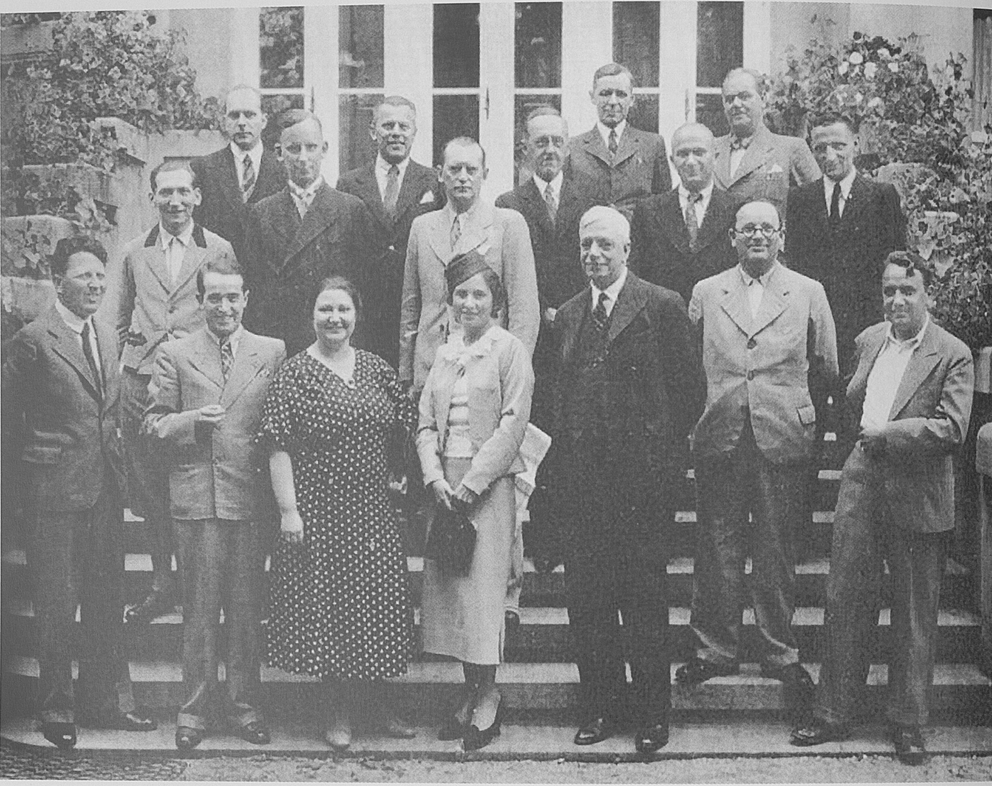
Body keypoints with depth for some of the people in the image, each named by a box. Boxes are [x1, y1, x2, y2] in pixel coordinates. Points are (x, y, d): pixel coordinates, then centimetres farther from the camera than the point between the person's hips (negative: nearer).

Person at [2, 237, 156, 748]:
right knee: (57, 602, 2)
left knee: (106, 600, 12)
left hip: (104, 489, 7)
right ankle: (56, 710, 16)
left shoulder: (107, 337, 11)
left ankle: (105, 701, 24)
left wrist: (111, 456, 12)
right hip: (54, 492, -6)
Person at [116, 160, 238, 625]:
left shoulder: (220, 251, 5)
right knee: (148, 490, 5)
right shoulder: (134, 255, 14)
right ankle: (162, 582, 17)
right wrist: (131, 357, 13)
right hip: (141, 382, 3)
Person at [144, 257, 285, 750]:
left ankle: (243, 702, 21)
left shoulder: (273, 353, 8)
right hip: (196, 496, -1)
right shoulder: (174, 355, 6)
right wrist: (192, 421, -13)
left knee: (246, 606, 8)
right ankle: (195, 706, 17)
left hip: (251, 496, 1)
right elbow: (153, 424, 5)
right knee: (199, 606, 5)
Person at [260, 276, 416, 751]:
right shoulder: (294, 374, -6)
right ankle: (340, 712, 17)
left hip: (373, 509, 4)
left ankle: (377, 705, 23)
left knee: (379, 603, 8)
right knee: (326, 605, 3)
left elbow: (404, 423, 17)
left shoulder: (375, 368, 7)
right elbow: (278, 446, -10)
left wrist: (389, 471, 10)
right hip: (318, 512, -4)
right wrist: (288, 510, -16)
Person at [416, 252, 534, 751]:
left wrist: (469, 485, -13)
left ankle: (487, 696, 5)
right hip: (445, 483, 6)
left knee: (482, 584, -7)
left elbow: (511, 426, -10)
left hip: (490, 482, -6)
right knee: (446, 584, 5)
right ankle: (472, 693, 14)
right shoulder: (445, 353, 15)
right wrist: (435, 477, -5)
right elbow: (426, 423, 11)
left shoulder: (510, 351, -3)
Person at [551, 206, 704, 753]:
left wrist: (660, 447, 0)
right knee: (585, 595, 7)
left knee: (643, 595, 2)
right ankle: (601, 705, 20)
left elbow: (689, 389, -1)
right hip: (579, 476, 5)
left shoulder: (662, 306, -2)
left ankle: (652, 713, 14)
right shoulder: (568, 314, 14)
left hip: (642, 474, -5)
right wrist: (565, 451, 8)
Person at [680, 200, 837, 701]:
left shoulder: (808, 293, 7)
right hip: (719, 436, 1)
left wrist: (785, 398, 9)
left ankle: (780, 653, 18)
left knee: (777, 550, 5)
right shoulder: (705, 292, 10)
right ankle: (715, 650, 17)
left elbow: (826, 369, 11)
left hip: (782, 437, -1)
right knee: (716, 550, 5)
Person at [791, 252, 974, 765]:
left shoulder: (952, 355, -7)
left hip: (918, 497, -4)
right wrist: (865, 438, 6)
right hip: (861, 486, 4)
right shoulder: (868, 340, 10)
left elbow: (951, 429, -15)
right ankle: (834, 714, 19)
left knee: (914, 616, 7)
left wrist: (884, 434, -16)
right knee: (844, 599, 7)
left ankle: (907, 725, 21)